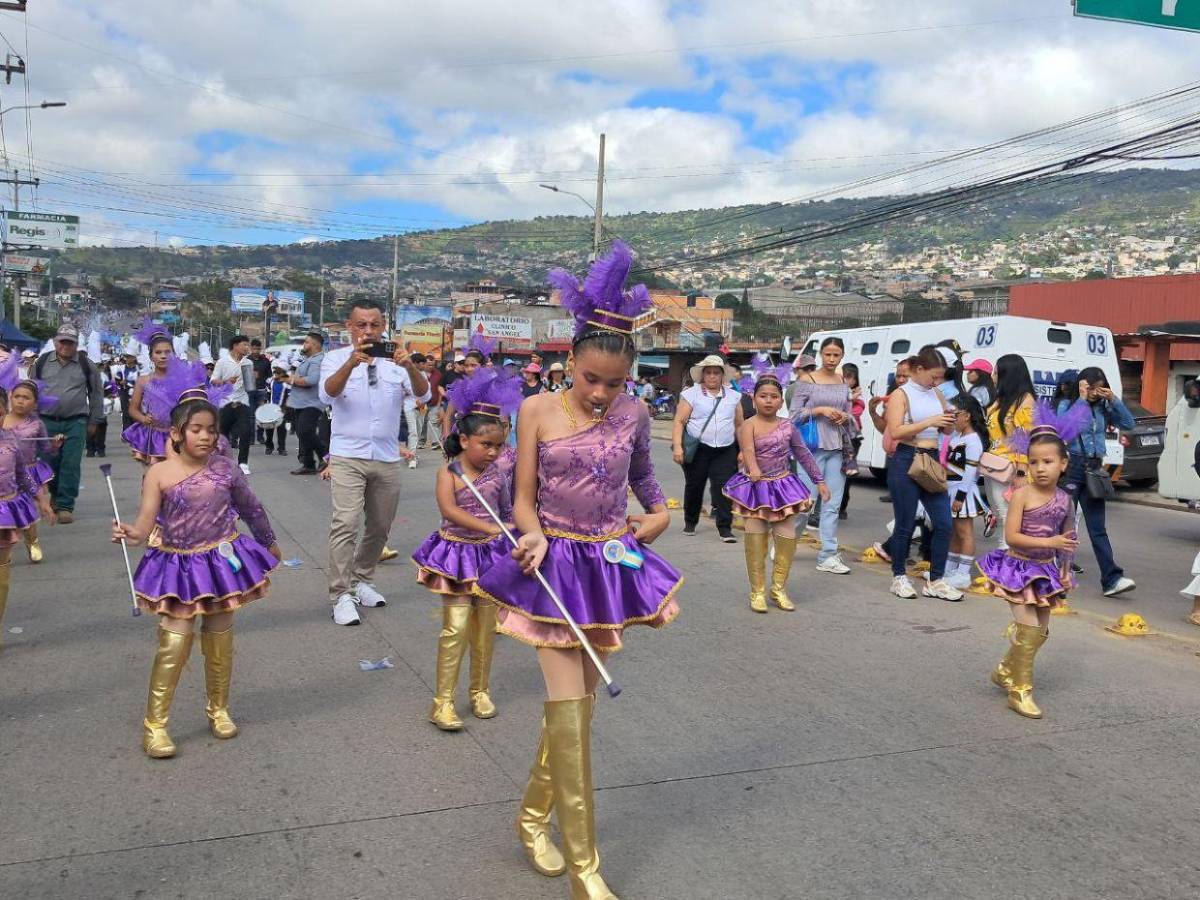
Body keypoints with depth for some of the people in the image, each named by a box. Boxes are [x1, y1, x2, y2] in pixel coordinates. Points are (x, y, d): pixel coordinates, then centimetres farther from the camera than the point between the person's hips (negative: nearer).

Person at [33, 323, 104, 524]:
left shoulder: (86, 365, 3)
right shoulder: (42, 363, 7)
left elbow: (96, 393, 8)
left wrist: (94, 421, 7)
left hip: (75, 423, -2)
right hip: (46, 422, 2)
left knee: (70, 465, -6)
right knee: (49, 463, 7)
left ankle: (65, 506, 1)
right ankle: (56, 494, 34)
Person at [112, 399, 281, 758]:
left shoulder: (225, 468, -5)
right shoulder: (159, 474, -10)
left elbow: (251, 508, 9)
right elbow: (146, 522, -16)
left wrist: (269, 542, 21)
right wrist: (130, 533, -39)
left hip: (222, 562, 2)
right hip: (178, 567, -2)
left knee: (219, 643, 12)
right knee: (174, 645, -6)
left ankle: (219, 710, 32)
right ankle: (154, 724, 8)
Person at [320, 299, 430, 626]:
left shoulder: (396, 361, 6)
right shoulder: (336, 359, 1)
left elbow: (423, 395, -8)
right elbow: (327, 394, -19)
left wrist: (410, 366, -28)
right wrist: (352, 363, -36)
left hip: (387, 458, 3)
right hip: (348, 456, -3)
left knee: (379, 526, 12)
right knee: (345, 523, -15)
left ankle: (362, 581, 31)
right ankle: (342, 596, -10)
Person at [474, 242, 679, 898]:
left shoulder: (633, 415, -1)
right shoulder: (538, 410, -8)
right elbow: (523, 500, -5)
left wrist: (642, 526, 5)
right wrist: (535, 537, -22)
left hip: (609, 565, 3)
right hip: (553, 564, -3)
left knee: (575, 701, 11)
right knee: (570, 708, -7)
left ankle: (533, 815, 33)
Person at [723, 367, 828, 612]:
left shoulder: (787, 426, 4)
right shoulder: (749, 425, -10)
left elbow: (803, 454, 13)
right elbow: (748, 449, -30)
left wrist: (819, 480, 14)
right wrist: (753, 469, -49)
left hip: (782, 486, 4)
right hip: (755, 487, -4)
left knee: (787, 538, 1)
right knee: (756, 540, -2)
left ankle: (779, 588, 19)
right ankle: (757, 592, 10)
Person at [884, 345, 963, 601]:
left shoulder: (936, 394, 13)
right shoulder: (901, 395, -5)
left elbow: (946, 430, 22)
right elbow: (895, 431, -17)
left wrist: (949, 421, -1)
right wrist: (930, 421, -20)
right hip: (906, 462, -6)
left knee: (943, 523, 1)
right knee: (905, 524, 2)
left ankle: (935, 581, 10)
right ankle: (898, 577, 17)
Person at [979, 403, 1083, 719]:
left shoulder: (1065, 500, 0)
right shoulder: (1022, 494, -15)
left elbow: (1067, 537, 14)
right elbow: (1011, 536, -20)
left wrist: (1065, 570, 6)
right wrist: (1049, 542, -26)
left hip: (1047, 570, 6)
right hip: (1019, 566, -6)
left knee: (1040, 631, 12)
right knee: (1029, 628, -9)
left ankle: (1005, 671, 33)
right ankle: (1020, 691, 3)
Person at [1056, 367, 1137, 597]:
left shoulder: (1103, 407, 10)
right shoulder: (1067, 404, -2)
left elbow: (1128, 424, 8)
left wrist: (1114, 400, -2)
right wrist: (1082, 399, -15)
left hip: (1094, 468, 4)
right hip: (1071, 467, -4)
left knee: (1098, 528, 1)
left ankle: (1112, 580, -3)